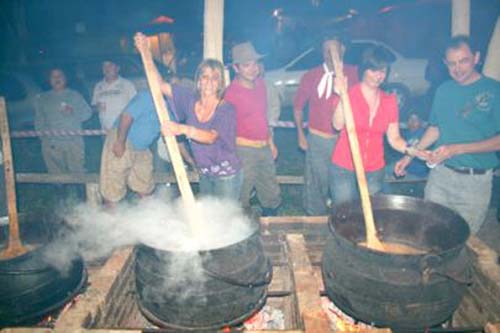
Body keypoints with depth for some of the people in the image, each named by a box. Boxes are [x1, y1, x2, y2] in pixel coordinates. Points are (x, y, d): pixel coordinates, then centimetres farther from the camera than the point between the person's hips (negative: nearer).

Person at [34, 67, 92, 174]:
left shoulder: (75, 95, 13)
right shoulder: (42, 98, 16)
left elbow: (87, 112, 7)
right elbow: (39, 120, 12)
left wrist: (73, 112, -11)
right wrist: (43, 136, -1)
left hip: (74, 142, -1)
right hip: (51, 144, 1)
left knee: (78, 171, -5)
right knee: (56, 173, -2)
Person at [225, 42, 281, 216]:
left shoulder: (260, 83, 6)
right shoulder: (231, 92, -16)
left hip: (265, 148, 7)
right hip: (244, 150, -7)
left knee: (272, 196, 19)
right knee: (241, 201, 4)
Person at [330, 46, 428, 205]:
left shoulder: (390, 101, 5)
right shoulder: (349, 94, -6)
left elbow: (394, 138, 5)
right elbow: (338, 125, -22)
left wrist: (410, 150, -12)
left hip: (374, 171, 3)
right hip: (344, 168, -3)